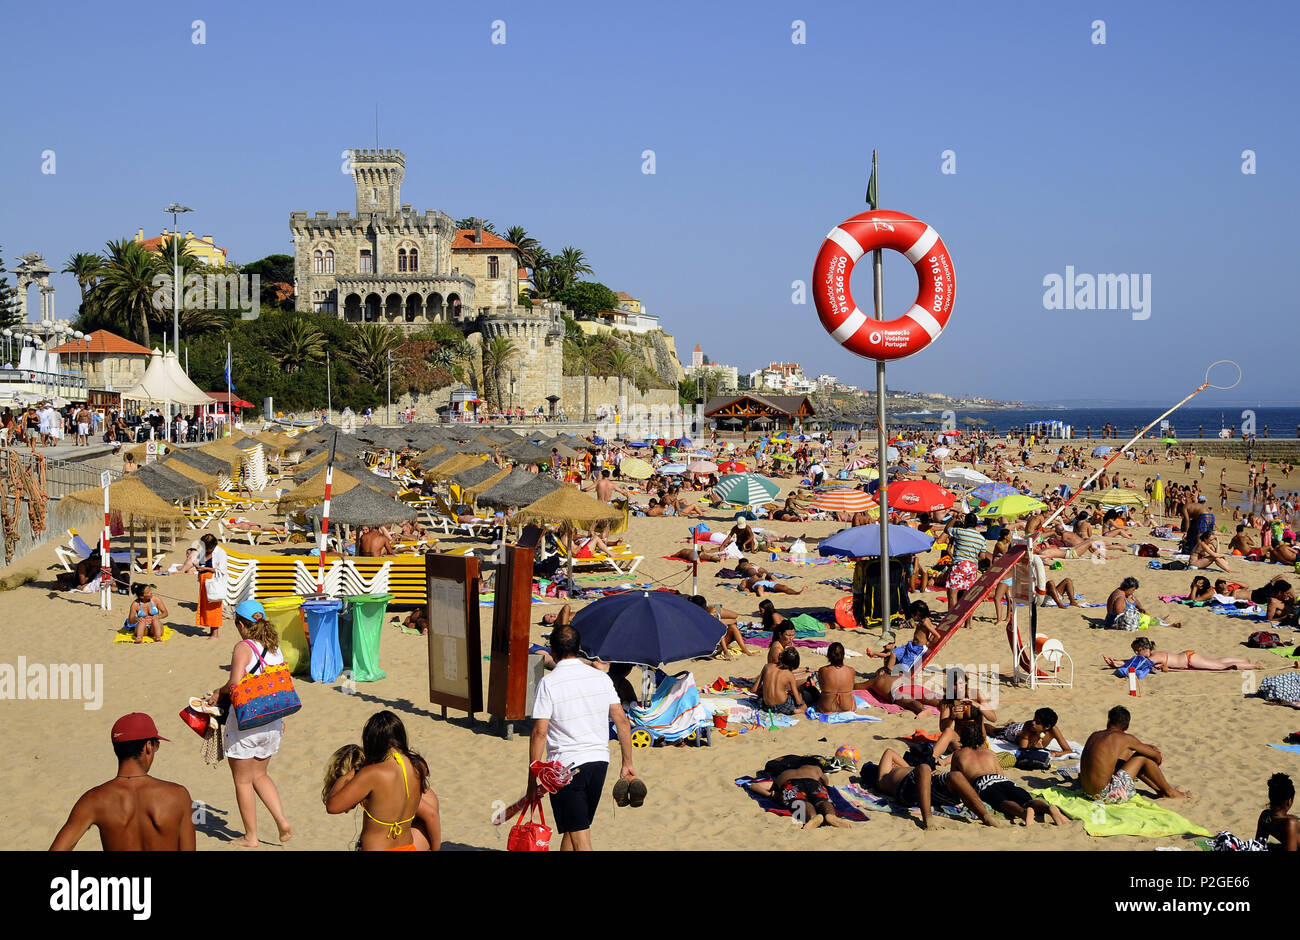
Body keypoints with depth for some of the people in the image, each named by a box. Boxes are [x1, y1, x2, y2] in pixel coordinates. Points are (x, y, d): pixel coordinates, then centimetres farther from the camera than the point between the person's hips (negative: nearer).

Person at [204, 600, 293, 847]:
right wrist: (280, 720, 20)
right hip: (272, 722, 7)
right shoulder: (275, 649, 6)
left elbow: (235, 684, -24)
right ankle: (282, 822, 10)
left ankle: (251, 836, 15)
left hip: (245, 722, -7)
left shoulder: (243, 648, -14)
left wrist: (219, 693, -3)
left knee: (243, 781, 9)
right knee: (260, 775, 23)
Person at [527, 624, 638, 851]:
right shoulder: (601, 678, 5)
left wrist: (532, 779, -7)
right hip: (599, 761, 5)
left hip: (566, 766, -5)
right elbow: (621, 721, 3)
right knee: (572, 828, 21)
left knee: (579, 837, -3)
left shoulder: (548, 683, -10)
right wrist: (627, 764, 10)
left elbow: (539, 732, -13)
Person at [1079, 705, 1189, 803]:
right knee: (1143, 756, 4)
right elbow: (1157, 756, 2)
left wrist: (1151, 747, 28)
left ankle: (1159, 789, 36)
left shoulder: (1094, 735, 12)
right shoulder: (1124, 738, -8)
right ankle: (1170, 791, 22)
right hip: (1105, 795, -7)